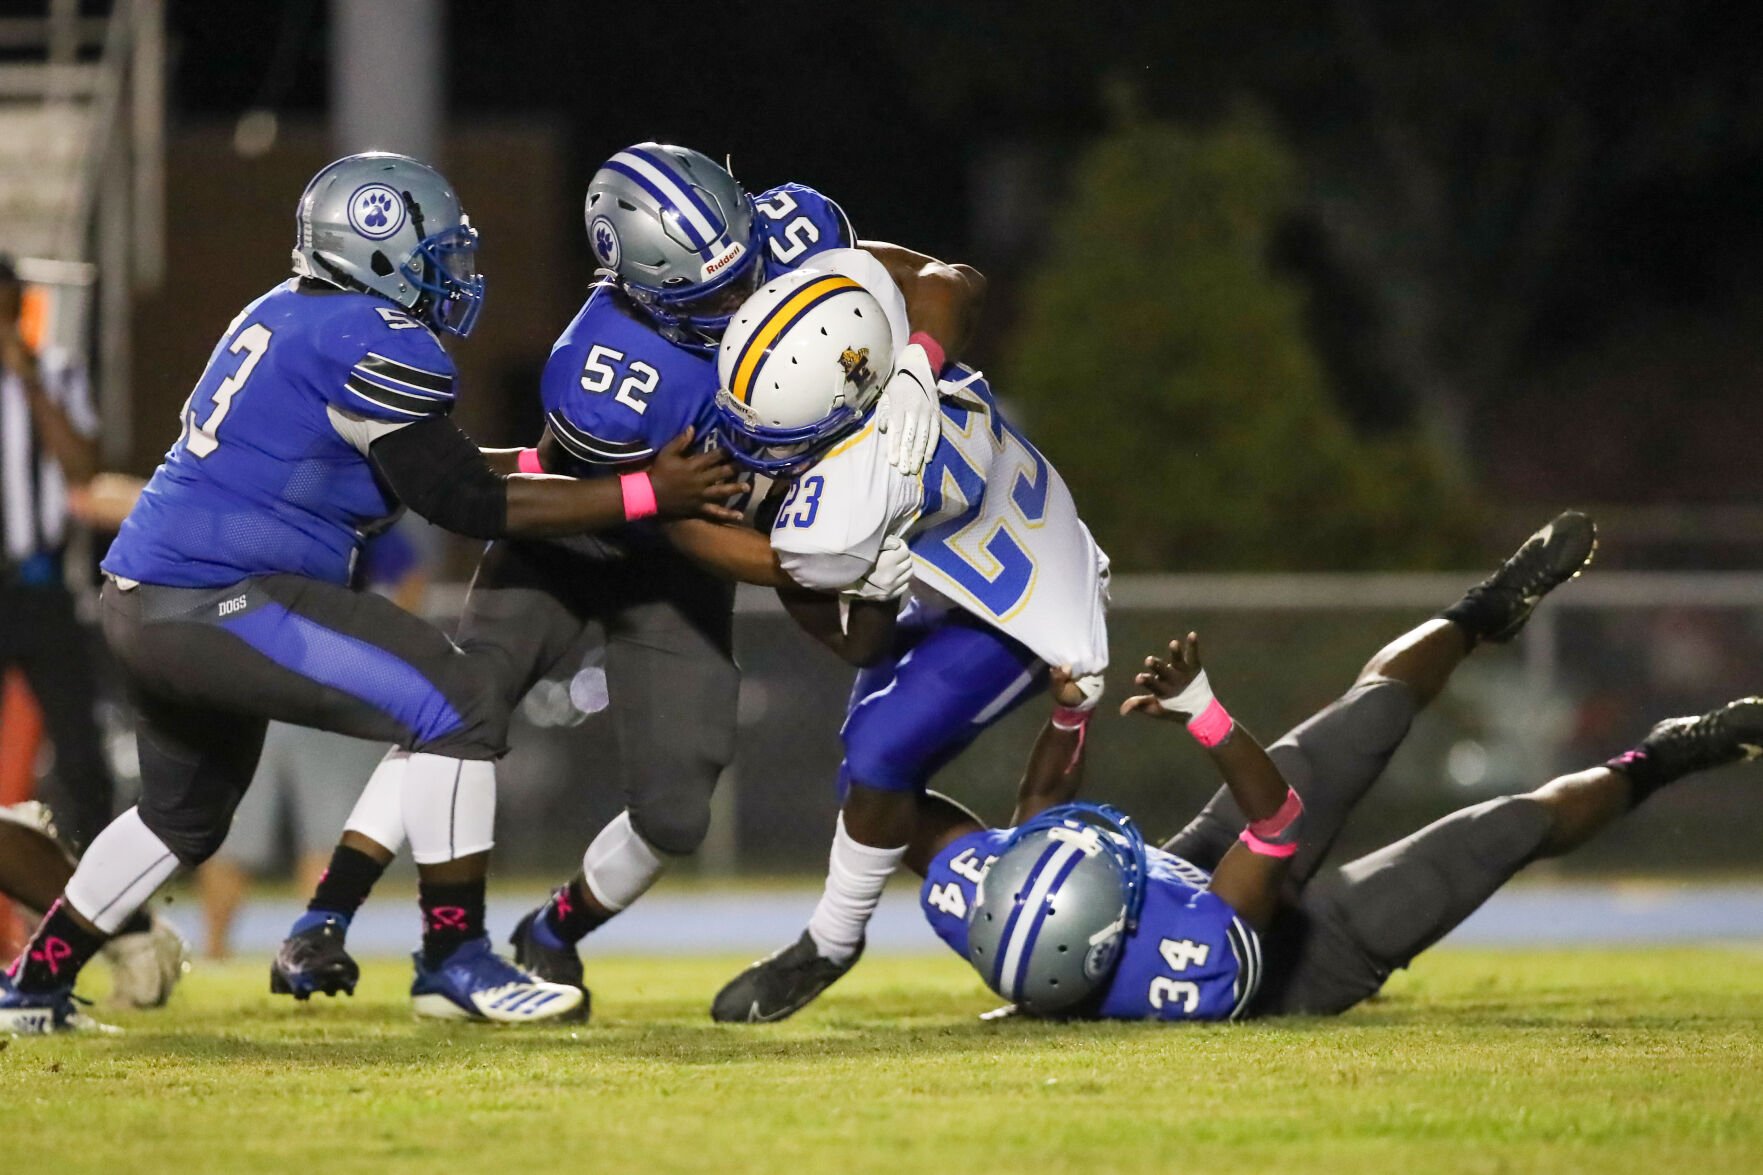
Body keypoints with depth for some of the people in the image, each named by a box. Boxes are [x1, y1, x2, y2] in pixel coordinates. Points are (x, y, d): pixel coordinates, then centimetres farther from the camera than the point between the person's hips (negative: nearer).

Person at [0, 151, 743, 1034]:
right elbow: (465, 506, -10)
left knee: (184, 814, 29)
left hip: (142, 601, 10)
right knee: (458, 703, -10)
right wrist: (646, 494, -6)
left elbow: (419, 466, 25)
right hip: (218, 601, -10)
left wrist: (543, 460, 21)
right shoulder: (373, 344, -13)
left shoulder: (286, 316, 16)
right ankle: (454, 960, -7)